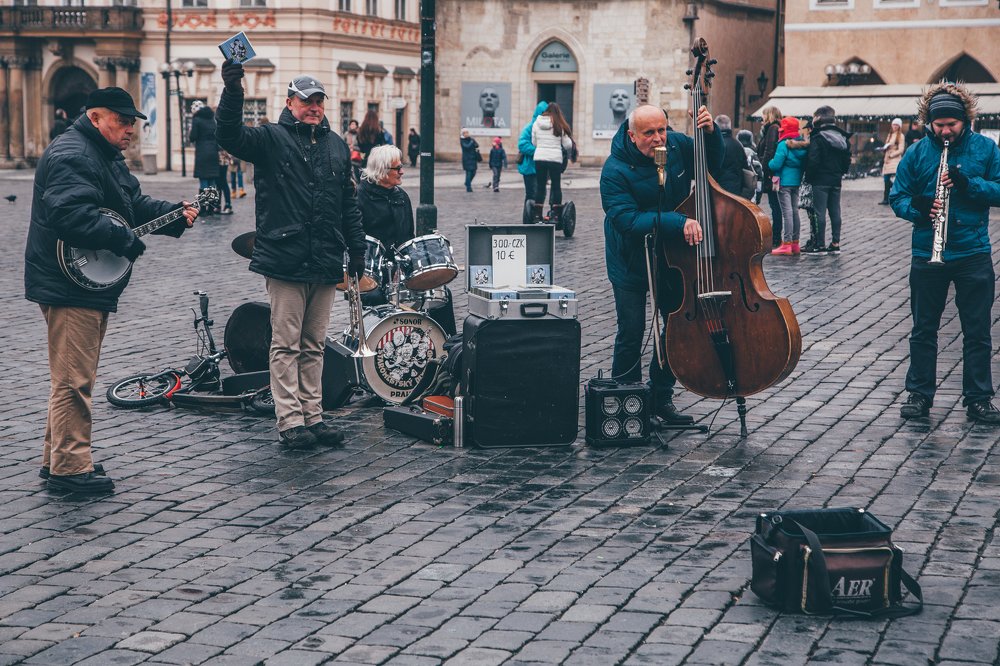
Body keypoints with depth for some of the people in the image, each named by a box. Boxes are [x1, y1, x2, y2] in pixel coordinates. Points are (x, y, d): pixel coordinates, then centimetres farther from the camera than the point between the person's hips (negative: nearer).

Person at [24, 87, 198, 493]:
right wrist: (125, 240, -26)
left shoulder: (106, 156, 17)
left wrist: (174, 215, 7)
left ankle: (57, 457, 27)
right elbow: (72, 215, -32)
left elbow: (134, 204, 22)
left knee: (75, 377, 18)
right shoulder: (71, 156, -18)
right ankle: (69, 468, -2)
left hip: (92, 284, 11)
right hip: (69, 287, -11)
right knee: (73, 379, -7)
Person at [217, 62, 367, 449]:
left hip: (326, 263, 5)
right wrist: (232, 92, -34)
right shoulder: (271, 139, 1)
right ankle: (290, 420, 2)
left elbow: (349, 203, 20)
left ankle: (313, 415, 18)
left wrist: (356, 250, 15)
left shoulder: (337, 145, 16)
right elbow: (231, 136, -19)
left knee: (314, 345, 12)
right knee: (287, 344, -2)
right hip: (285, 261, -5)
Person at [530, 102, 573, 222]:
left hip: (539, 158, 2)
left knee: (540, 187, 8)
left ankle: (537, 215, 5)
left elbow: (533, 142, 6)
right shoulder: (559, 126, -4)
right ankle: (556, 215, 4)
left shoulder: (536, 124, 3)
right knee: (556, 187, 7)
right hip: (555, 158, -2)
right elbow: (568, 145, -1)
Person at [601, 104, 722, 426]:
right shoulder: (616, 170, -22)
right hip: (631, 263, -5)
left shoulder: (677, 145, -6)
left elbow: (711, 166, 11)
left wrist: (711, 134, -9)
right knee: (631, 333, -1)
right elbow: (628, 221, -31)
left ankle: (661, 397, 23)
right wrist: (677, 222, -38)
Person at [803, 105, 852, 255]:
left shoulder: (817, 138, -13)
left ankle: (820, 245, -3)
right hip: (836, 180, 7)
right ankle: (835, 244, 12)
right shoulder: (843, 138, 9)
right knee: (835, 212, 10)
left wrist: (809, 177, -5)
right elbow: (847, 159, 11)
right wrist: (841, 173, 18)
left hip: (821, 180, -7)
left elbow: (813, 161, -16)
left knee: (820, 212, -3)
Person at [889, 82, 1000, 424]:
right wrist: (918, 208, -17)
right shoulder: (917, 152, 1)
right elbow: (897, 197, 3)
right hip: (927, 252, 0)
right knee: (923, 329, 9)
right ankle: (919, 394, 19)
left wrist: (969, 184, -19)